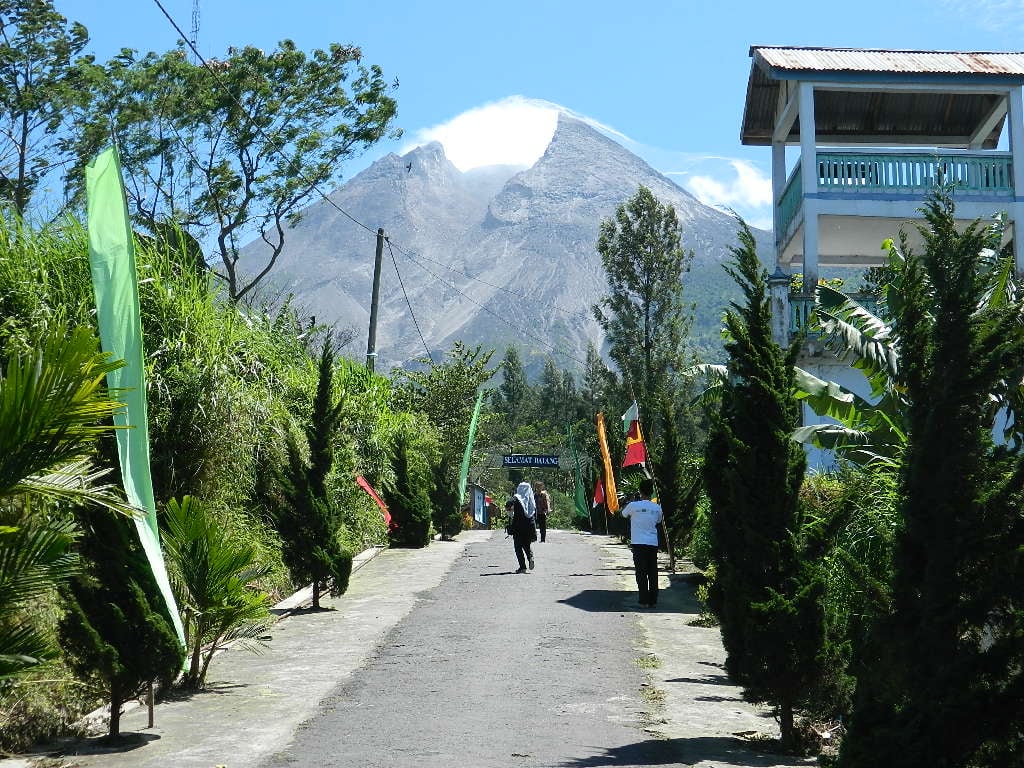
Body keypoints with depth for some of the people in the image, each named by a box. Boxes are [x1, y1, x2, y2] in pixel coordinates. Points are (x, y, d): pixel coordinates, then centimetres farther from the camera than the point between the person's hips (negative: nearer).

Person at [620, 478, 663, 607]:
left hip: (639, 544, -3)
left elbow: (623, 513, 11)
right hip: (653, 543, 3)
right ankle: (653, 601, 9)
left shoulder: (633, 505, -8)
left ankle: (644, 601, -5)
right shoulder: (657, 508, 2)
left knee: (641, 573, -1)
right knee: (653, 574, 8)